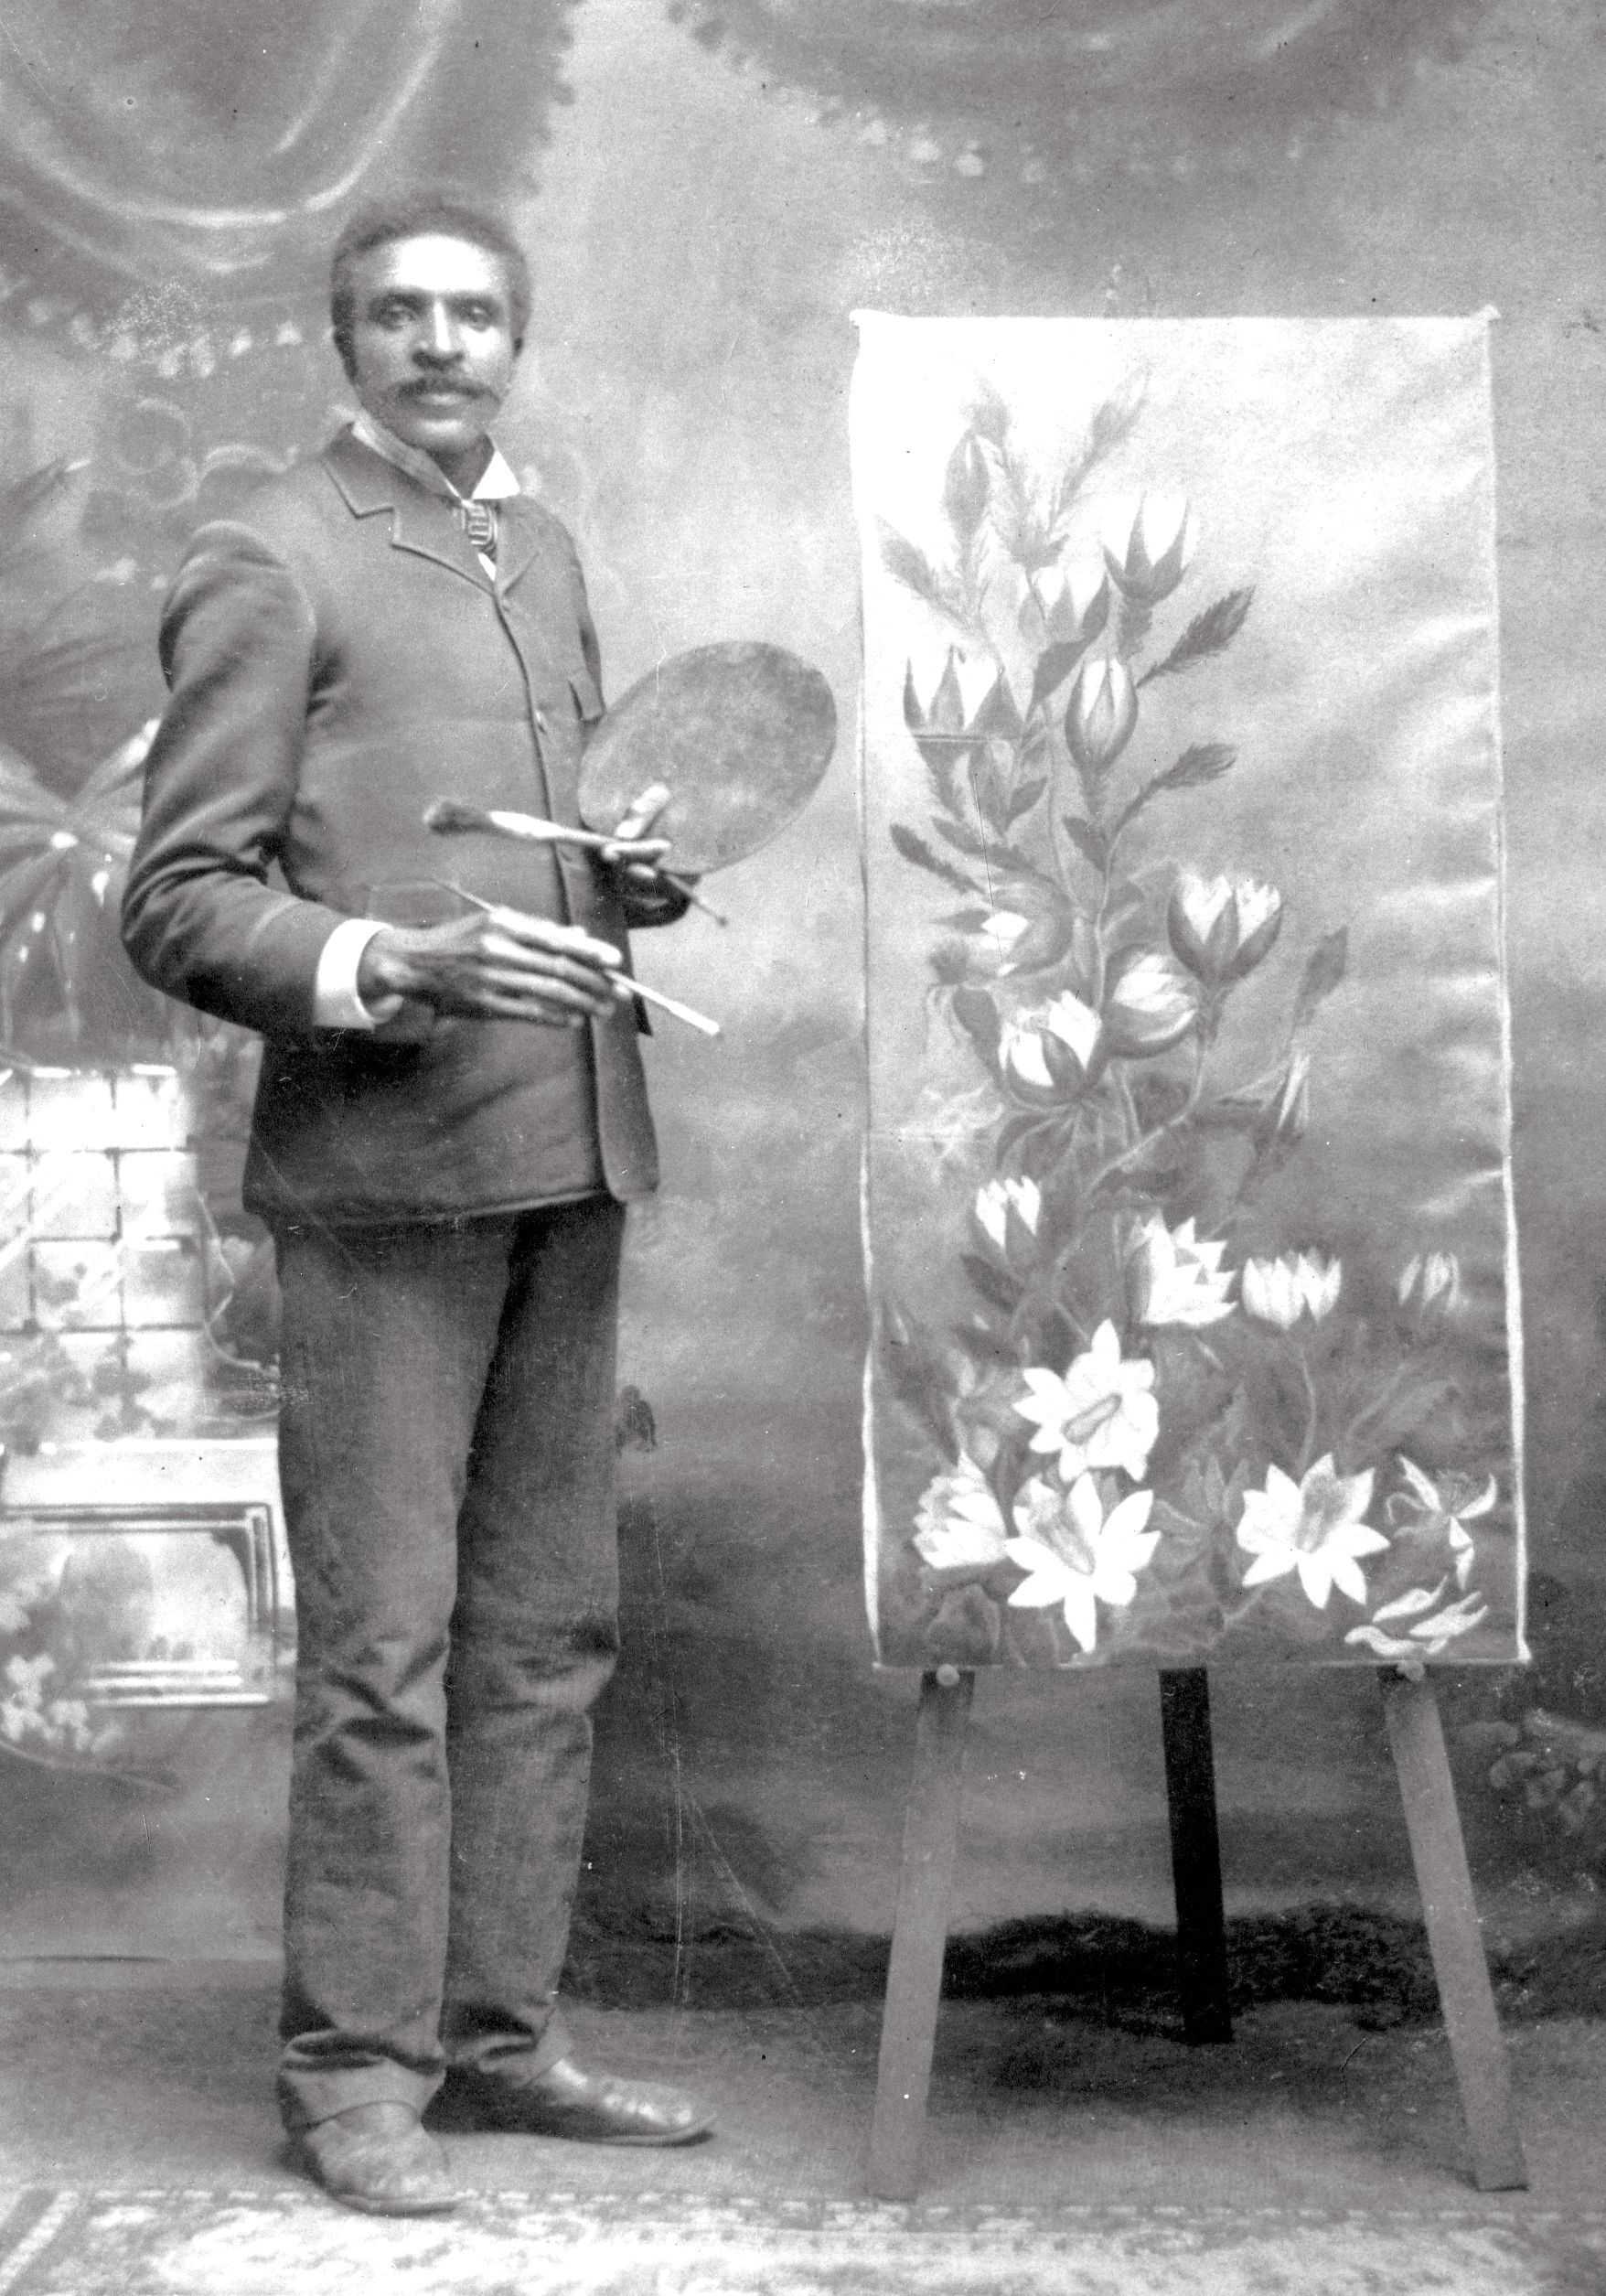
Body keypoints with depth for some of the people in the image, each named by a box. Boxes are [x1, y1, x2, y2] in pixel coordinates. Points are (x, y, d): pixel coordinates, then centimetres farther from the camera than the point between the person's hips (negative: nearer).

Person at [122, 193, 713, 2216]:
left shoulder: (540, 551, 19)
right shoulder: (267, 566, -3)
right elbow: (175, 904, -8)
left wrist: (630, 879, 7)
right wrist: (390, 966, -22)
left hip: (567, 1153, 7)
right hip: (382, 1163, -7)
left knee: (548, 1629, 11)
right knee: (382, 1648, -4)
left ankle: (500, 2033, 21)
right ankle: (354, 2070, 8)